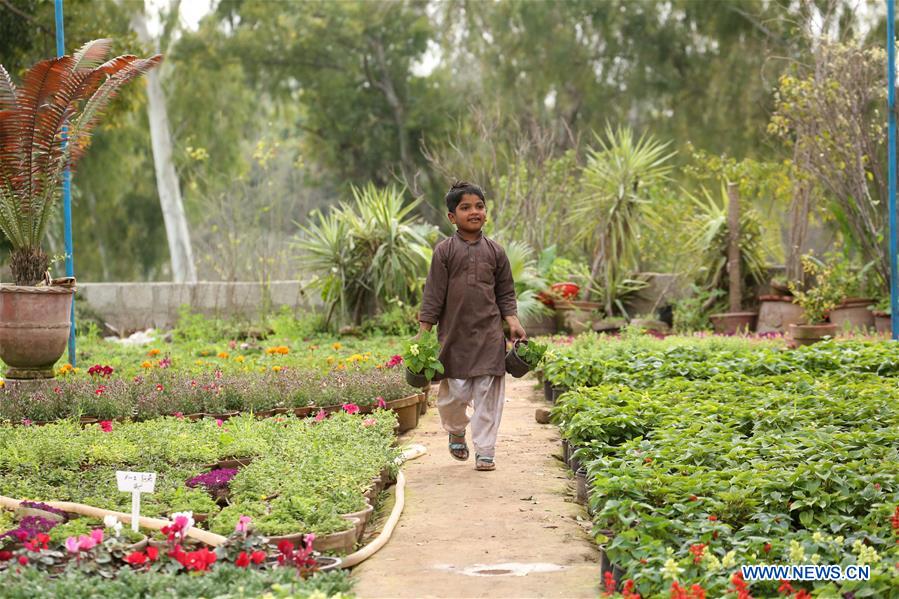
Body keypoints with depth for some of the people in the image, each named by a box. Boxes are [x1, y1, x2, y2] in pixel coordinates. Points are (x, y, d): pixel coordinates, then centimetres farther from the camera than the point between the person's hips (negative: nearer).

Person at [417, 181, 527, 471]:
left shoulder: (495, 252, 7)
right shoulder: (444, 251, 0)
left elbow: (505, 294, 12)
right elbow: (433, 295, 0)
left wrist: (513, 323, -1)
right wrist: (423, 331, -5)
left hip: (489, 334, 2)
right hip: (454, 335, -2)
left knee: (488, 394, -1)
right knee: (454, 393, -1)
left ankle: (485, 451, 7)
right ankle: (456, 432, 31)